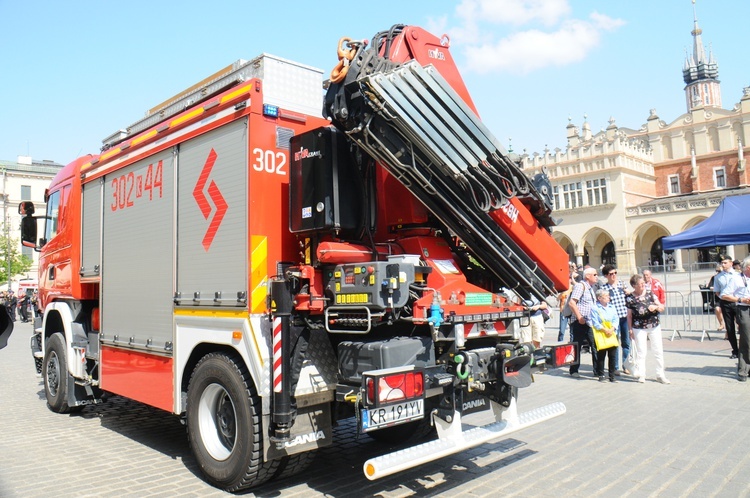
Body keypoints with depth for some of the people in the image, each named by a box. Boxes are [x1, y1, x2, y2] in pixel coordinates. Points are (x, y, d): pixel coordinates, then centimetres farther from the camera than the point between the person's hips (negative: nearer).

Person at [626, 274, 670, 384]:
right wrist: (630, 329, -3)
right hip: (639, 328, -3)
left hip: (654, 326, 3)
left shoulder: (650, 294, 2)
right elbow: (629, 315, -1)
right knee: (641, 352, 1)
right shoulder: (630, 298, -6)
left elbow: (662, 308, 6)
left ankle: (660, 375, 17)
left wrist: (656, 307, -17)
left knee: (658, 351, 6)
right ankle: (641, 375, 12)